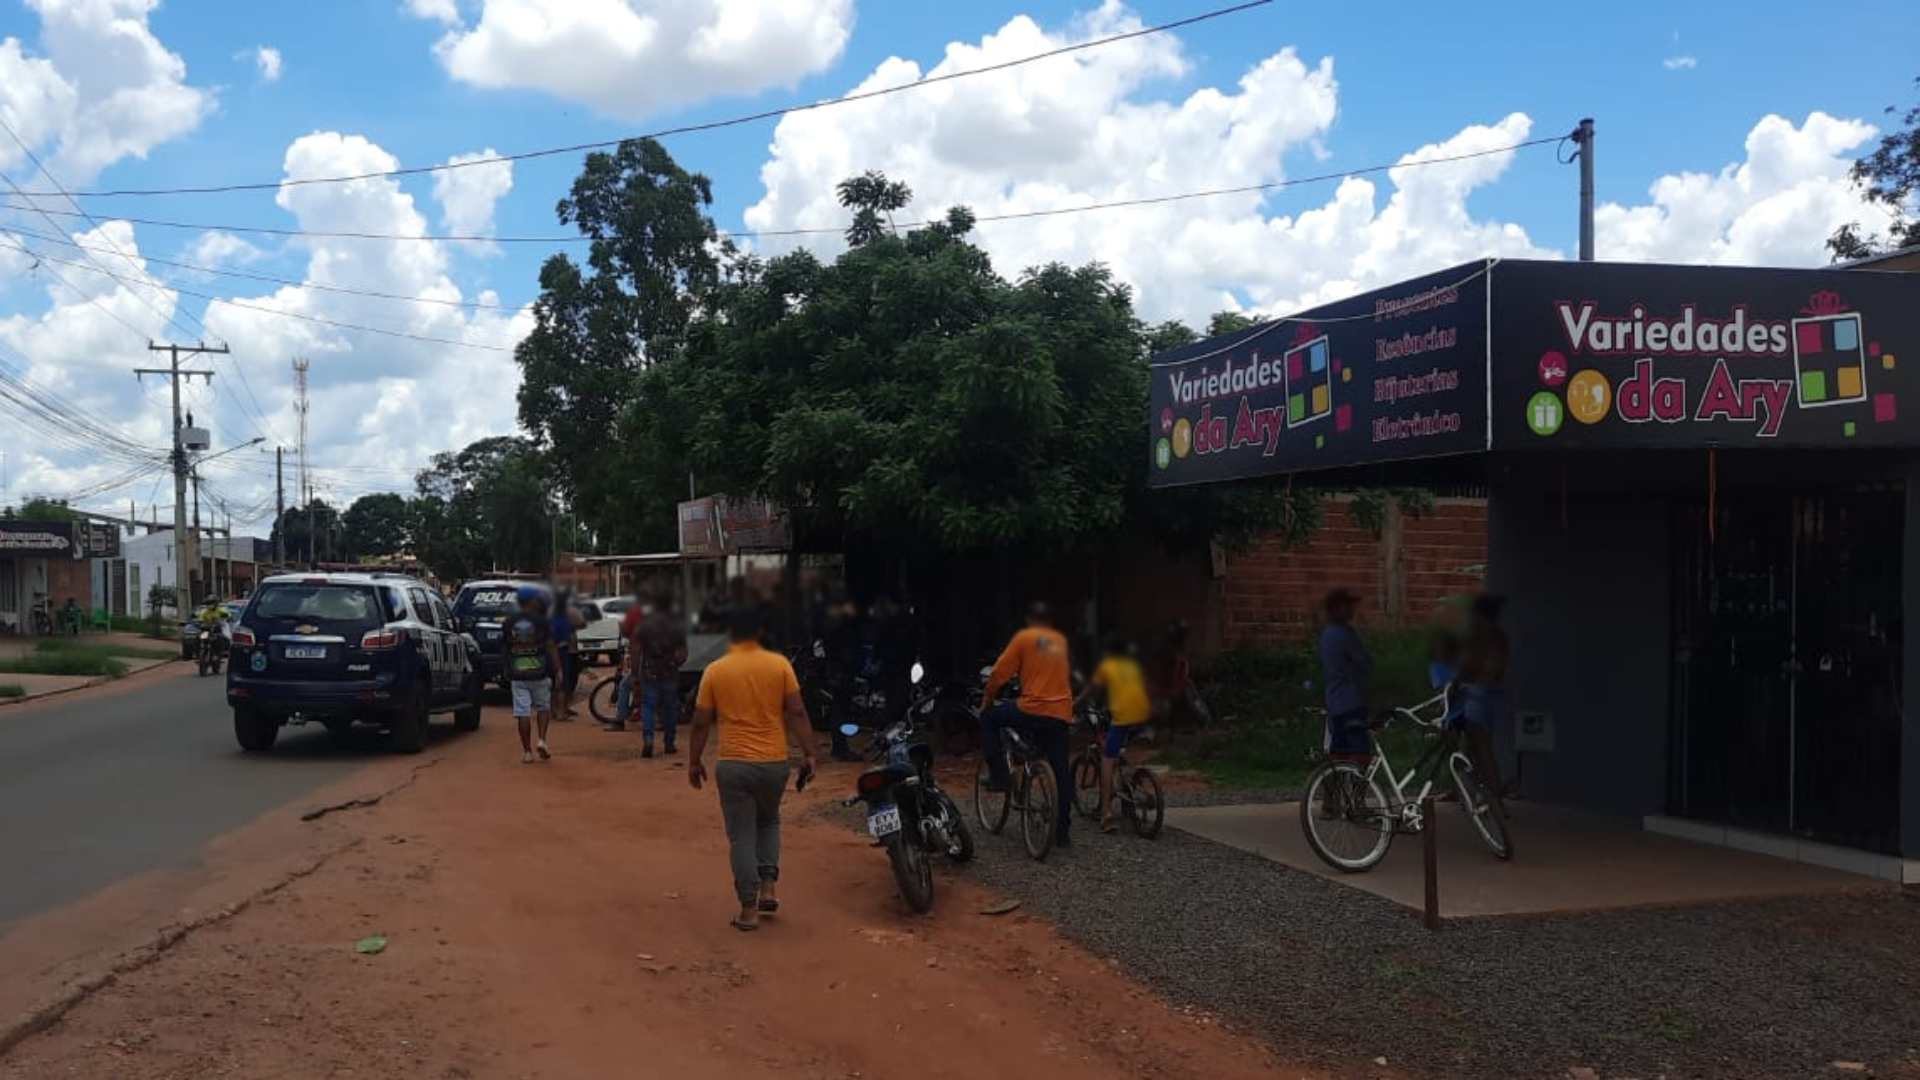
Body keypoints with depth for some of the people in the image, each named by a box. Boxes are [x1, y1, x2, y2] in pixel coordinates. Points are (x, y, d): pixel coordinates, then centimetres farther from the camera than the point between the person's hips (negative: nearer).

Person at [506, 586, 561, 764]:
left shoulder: (509, 623, 1)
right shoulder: (542, 621, -6)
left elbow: (506, 647, 11)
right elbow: (551, 647, -5)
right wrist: (558, 669, 1)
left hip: (518, 675, 1)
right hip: (539, 673, -1)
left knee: (523, 712, 2)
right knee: (543, 707, 17)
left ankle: (527, 752, 3)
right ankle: (542, 740, 1)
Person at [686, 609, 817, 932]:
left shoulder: (715, 671, -3)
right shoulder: (779, 664, -2)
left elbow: (701, 723, 0)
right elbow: (797, 713, -5)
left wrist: (693, 762, 11)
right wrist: (808, 754, 1)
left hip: (733, 764, -1)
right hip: (774, 762, 2)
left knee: (741, 836, 6)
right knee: (768, 822, 25)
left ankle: (749, 909, 5)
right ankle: (768, 887, 13)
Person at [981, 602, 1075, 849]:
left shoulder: (1024, 638, 1)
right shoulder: (1061, 641, 16)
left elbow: (998, 674, 0)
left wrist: (987, 702, 13)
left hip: (1032, 709, -5)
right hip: (1061, 714, 5)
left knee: (989, 719, 18)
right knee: (1060, 771, 10)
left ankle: (999, 775, 9)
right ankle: (1062, 830, 9)